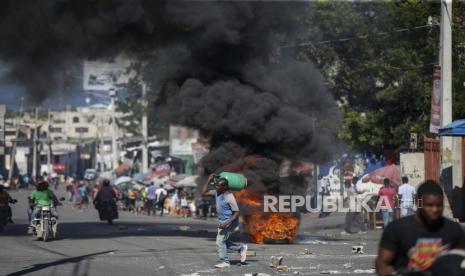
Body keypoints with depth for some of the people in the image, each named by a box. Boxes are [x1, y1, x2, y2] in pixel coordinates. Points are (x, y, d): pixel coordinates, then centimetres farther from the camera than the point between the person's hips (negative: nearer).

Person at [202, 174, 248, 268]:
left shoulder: (229, 198, -24)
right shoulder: (217, 192, -1)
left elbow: (236, 213, -23)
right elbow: (204, 192, 7)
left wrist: (226, 223, -30)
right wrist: (208, 180, -3)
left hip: (230, 222, -9)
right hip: (223, 222, 9)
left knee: (220, 241, -9)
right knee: (223, 242, 14)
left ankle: (225, 261, 0)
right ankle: (241, 247, 27)